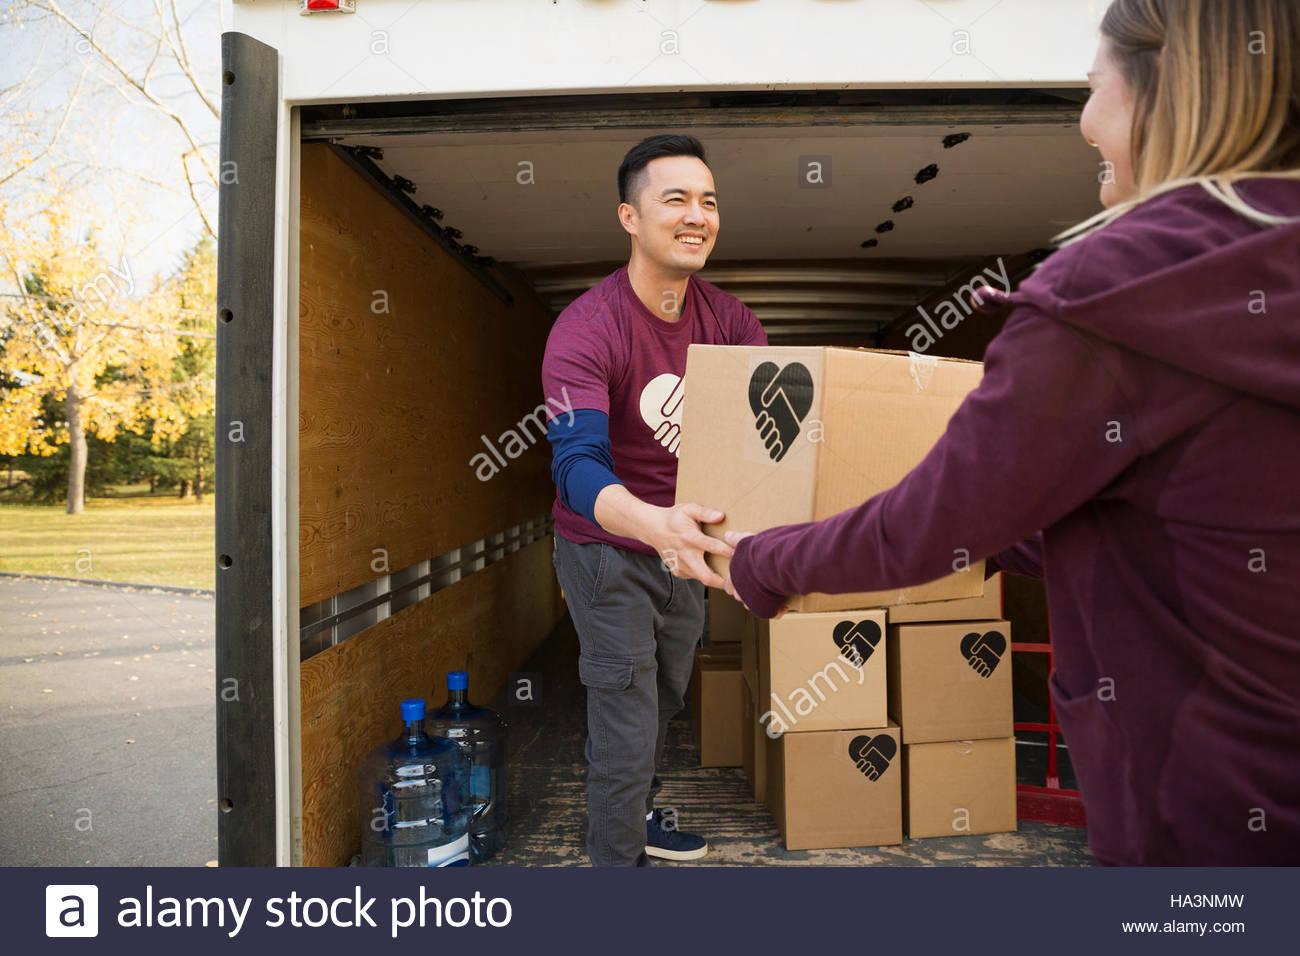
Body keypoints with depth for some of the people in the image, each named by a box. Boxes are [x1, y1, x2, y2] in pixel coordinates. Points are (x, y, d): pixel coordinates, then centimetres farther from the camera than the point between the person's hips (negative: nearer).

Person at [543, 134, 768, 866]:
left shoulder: (724, 317, -6)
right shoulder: (586, 331, -25)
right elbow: (578, 466, -37)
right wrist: (655, 524, -57)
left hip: (685, 545, 7)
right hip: (609, 552, -6)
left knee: (666, 703, 25)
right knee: (627, 734, -3)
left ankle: (639, 816, 51)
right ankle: (617, 858, 21)